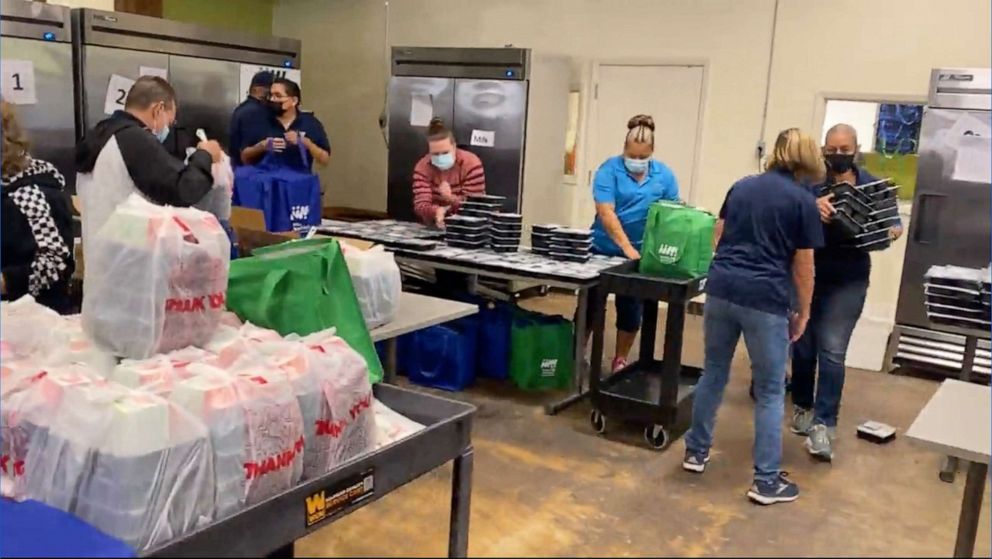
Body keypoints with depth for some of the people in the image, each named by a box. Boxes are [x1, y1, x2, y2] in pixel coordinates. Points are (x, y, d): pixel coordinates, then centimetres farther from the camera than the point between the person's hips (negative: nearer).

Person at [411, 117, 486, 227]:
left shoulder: (471, 163, -13)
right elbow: (420, 204, -14)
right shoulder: (422, 167, -6)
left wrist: (451, 199, -33)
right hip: (434, 228, 4)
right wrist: (436, 212, -36)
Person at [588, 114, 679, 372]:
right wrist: (627, 247, -29)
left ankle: (620, 360, 23)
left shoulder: (664, 175, -2)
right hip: (603, 250, -2)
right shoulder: (609, 169, -11)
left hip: (642, 254, 2)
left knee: (630, 309, 9)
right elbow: (606, 213, -20)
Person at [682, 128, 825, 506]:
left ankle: (696, 451, 29)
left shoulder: (741, 186, 14)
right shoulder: (804, 202, 0)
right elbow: (803, 266, 1)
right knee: (770, 391, 6)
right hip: (766, 299, -4)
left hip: (721, 288, 5)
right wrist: (803, 312, 12)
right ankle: (766, 480, 12)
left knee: (713, 374, 19)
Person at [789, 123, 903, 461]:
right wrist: (812, 206, -40)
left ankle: (824, 424, -2)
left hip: (847, 281, 0)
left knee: (832, 351, -6)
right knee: (803, 347, 11)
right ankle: (802, 406, 31)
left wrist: (893, 231, -13)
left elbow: (894, 222, 11)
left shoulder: (872, 186, 4)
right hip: (806, 276, 0)